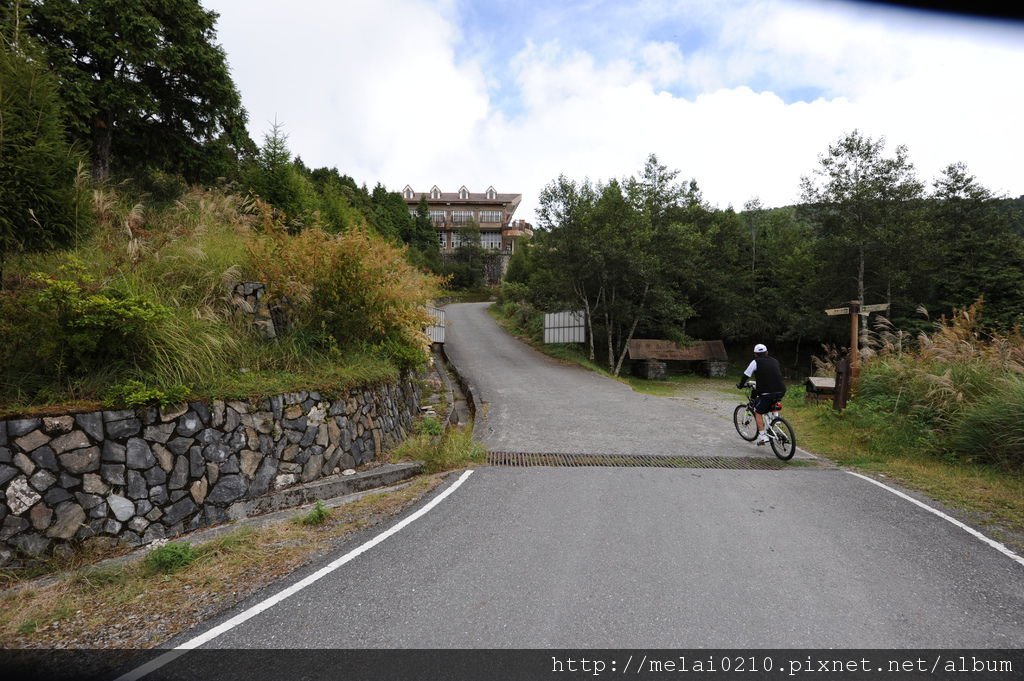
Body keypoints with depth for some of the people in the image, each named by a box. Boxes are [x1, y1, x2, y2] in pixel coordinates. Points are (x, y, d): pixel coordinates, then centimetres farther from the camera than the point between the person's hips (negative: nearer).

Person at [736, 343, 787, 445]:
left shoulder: (755, 362, 2)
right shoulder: (774, 361, 18)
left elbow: (746, 375, 4)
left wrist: (740, 385, 22)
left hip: (767, 392, -6)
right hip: (781, 391, 6)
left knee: (758, 412, 9)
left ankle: (762, 435, -1)